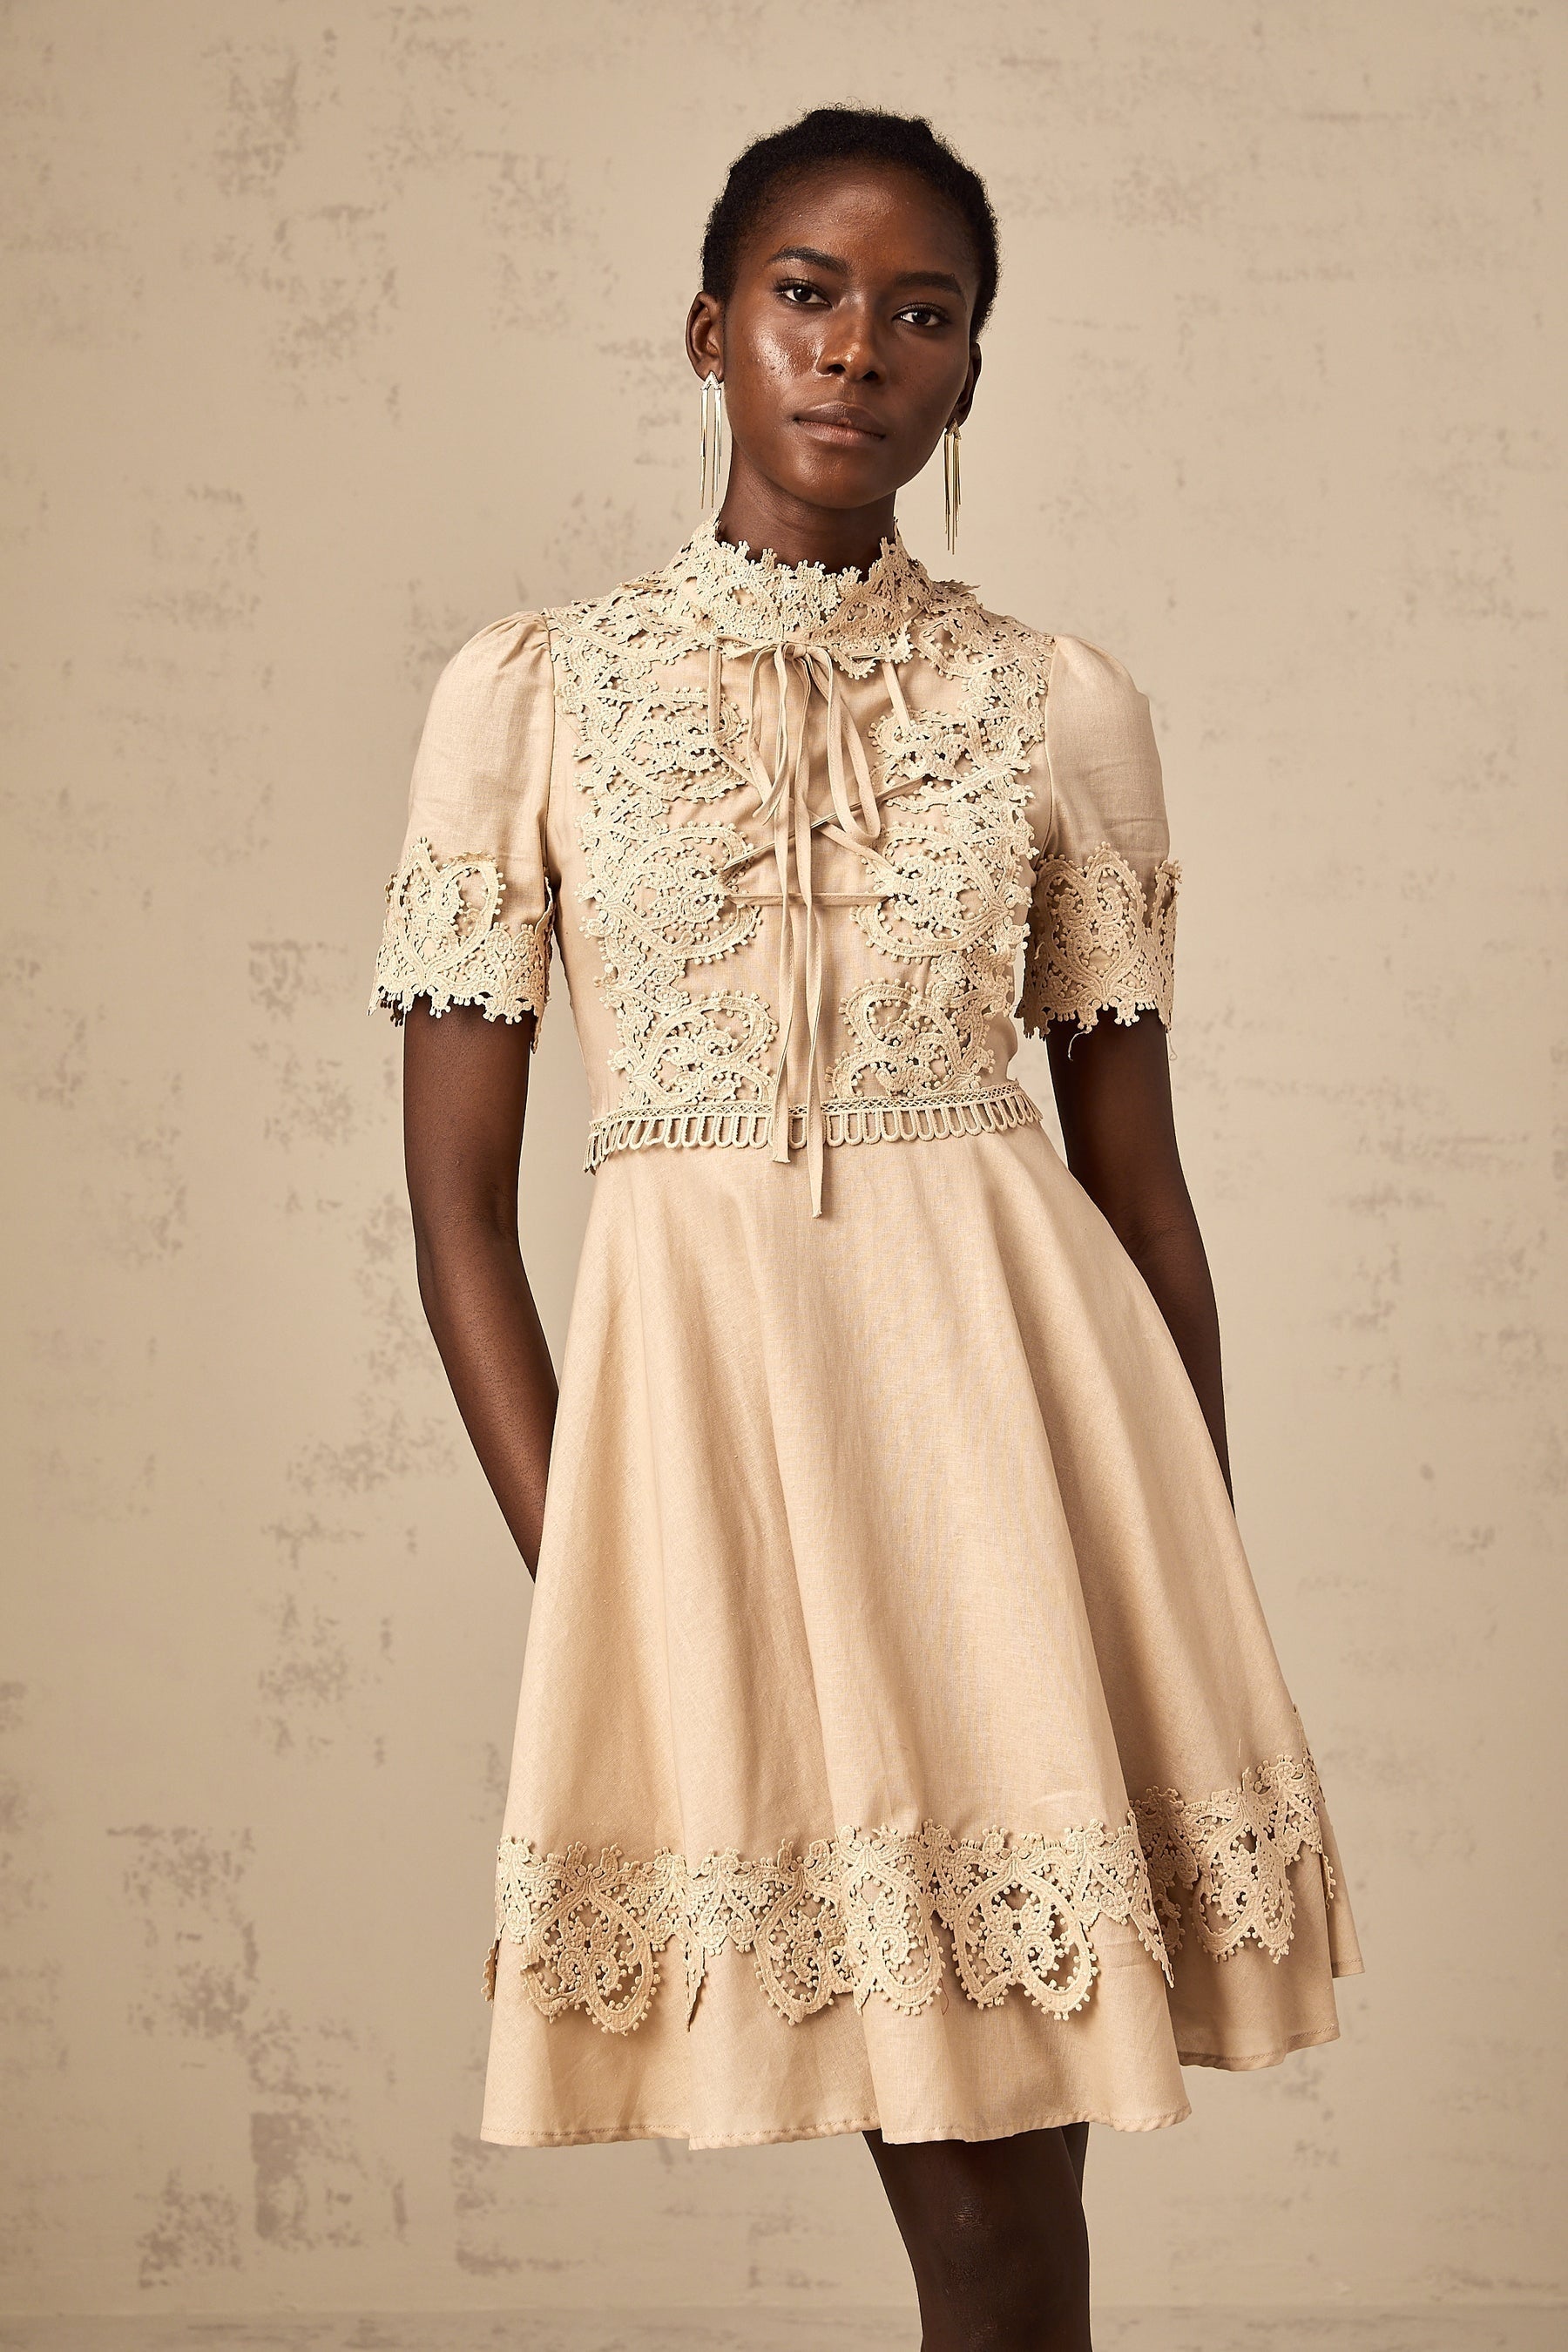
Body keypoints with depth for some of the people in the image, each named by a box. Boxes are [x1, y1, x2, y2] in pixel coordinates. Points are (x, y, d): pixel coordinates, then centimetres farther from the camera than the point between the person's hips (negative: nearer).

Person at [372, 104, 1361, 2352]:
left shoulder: (1064, 710, 6)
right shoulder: (534, 692, 4)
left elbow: (1143, 1181, 8)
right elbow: (459, 1202, 3)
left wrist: (1201, 1608, 5)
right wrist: (579, 1568, -6)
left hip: (1017, 1373, 1)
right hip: (696, 1365, -1)